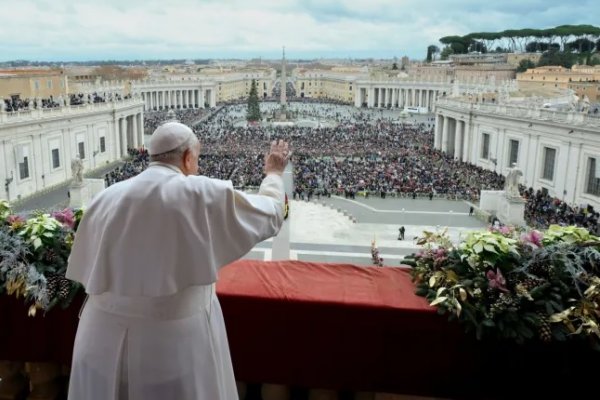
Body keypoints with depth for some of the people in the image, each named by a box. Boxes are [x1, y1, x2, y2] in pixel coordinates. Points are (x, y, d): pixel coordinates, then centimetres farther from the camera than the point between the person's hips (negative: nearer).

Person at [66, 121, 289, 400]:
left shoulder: (106, 199, 0)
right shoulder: (204, 194, -12)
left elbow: (86, 271, 7)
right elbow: (269, 215, 1)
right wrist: (274, 173, 19)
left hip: (104, 341, 4)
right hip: (175, 341, -3)